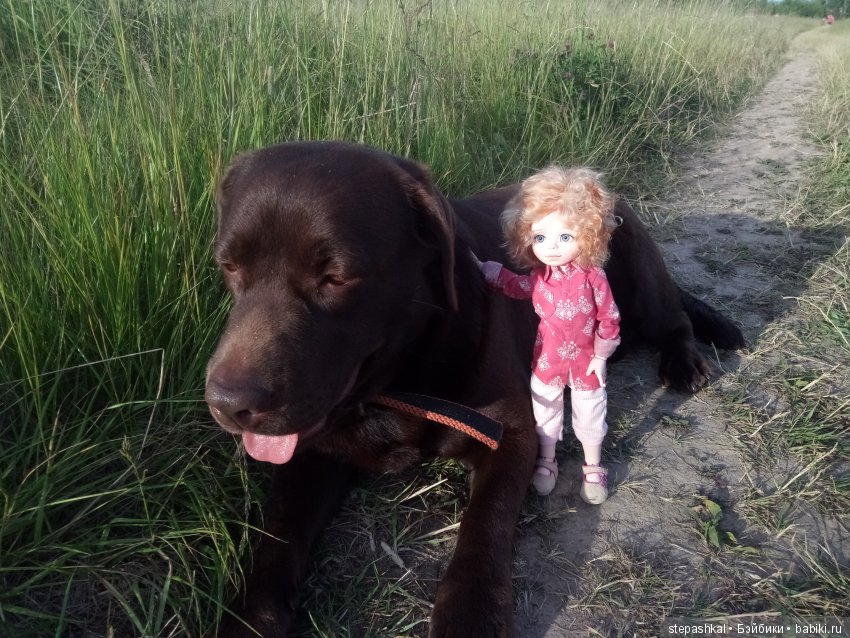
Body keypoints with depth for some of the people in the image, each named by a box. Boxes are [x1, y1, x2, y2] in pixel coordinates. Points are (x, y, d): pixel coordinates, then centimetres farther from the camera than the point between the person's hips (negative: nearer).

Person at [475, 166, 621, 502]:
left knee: (590, 414, 17)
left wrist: (601, 356, -8)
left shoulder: (593, 277, -22)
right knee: (545, 410, 18)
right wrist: (483, 268, 0)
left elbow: (609, 318, -13)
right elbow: (516, 285, 8)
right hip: (547, 360, 3)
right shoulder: (538, 277, -13)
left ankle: (593, 465, 41)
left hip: (585, 362, -2)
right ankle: (546, 461, 43)